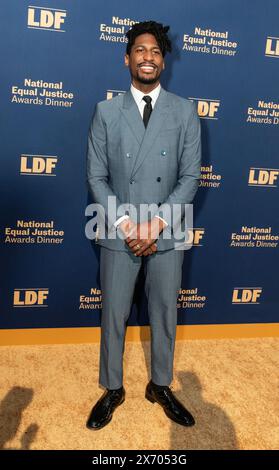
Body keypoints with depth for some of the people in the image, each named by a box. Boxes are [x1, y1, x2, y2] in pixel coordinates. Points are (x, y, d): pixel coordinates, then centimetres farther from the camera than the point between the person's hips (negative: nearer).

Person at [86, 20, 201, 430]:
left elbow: (190, 177, -2)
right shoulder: (106, 111, 2)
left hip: (167, 235, 1)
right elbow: (96, 177, -2)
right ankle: (112, 389, 32)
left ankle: (161, 386, 35)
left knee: (165, 313, 13)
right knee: (113, 315, 10)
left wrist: (158, 222, -14)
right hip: (118, 234, 0)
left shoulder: (185, 111, 2)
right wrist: (125, 223, -14)